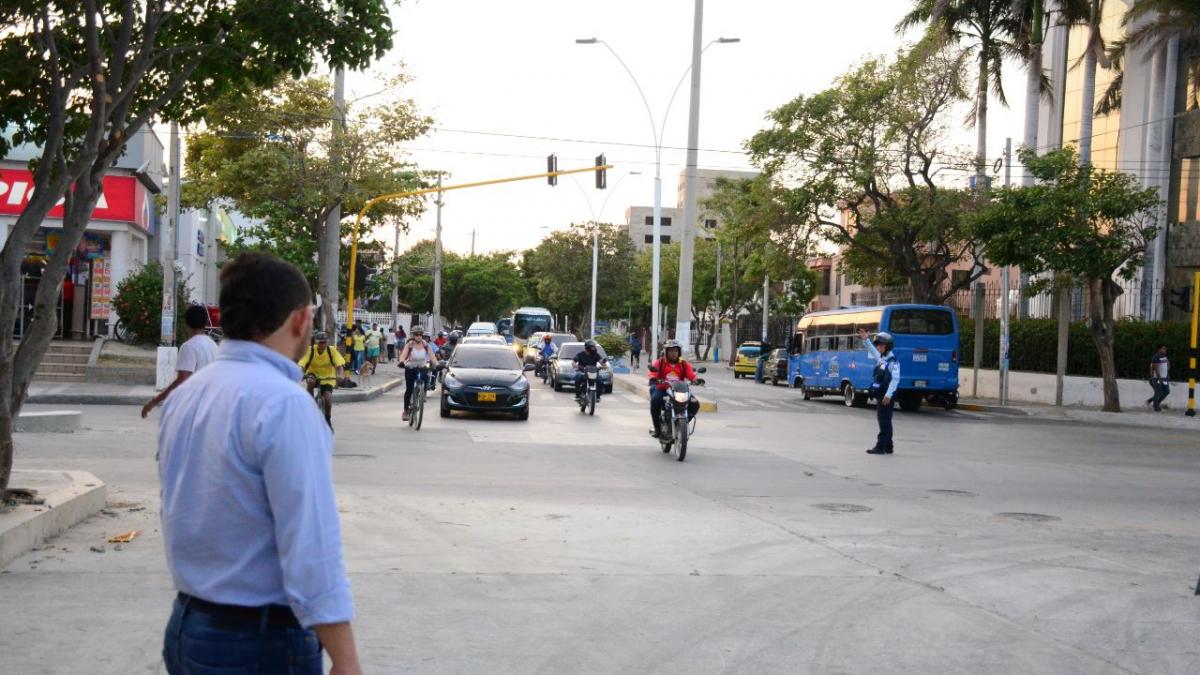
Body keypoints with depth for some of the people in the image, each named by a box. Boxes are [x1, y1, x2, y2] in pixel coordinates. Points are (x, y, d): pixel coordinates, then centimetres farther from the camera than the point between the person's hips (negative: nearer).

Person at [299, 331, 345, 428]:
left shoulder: (331, 351, -14)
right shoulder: (310, 350, -16)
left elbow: (340, 364, -23)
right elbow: (301, 364, -25)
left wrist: (340, 375, -44)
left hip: (327, 377, 0)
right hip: (313, 374, 0)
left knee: (327, 397, -20)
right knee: (310, 381, -35)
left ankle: (328, 420, 5)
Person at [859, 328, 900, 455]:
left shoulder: (893, 361, -14)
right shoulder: (881, 359, 11)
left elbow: (895, 379, -19)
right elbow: (872, 350, 26)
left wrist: (888, 395, -23)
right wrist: (865, 340, 11)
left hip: (887, 397, -9)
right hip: (880, 395, 9)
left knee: (884, 422, -7)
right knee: (884, 421, 13)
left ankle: (880, 447, -6)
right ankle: (888, 447, 19)